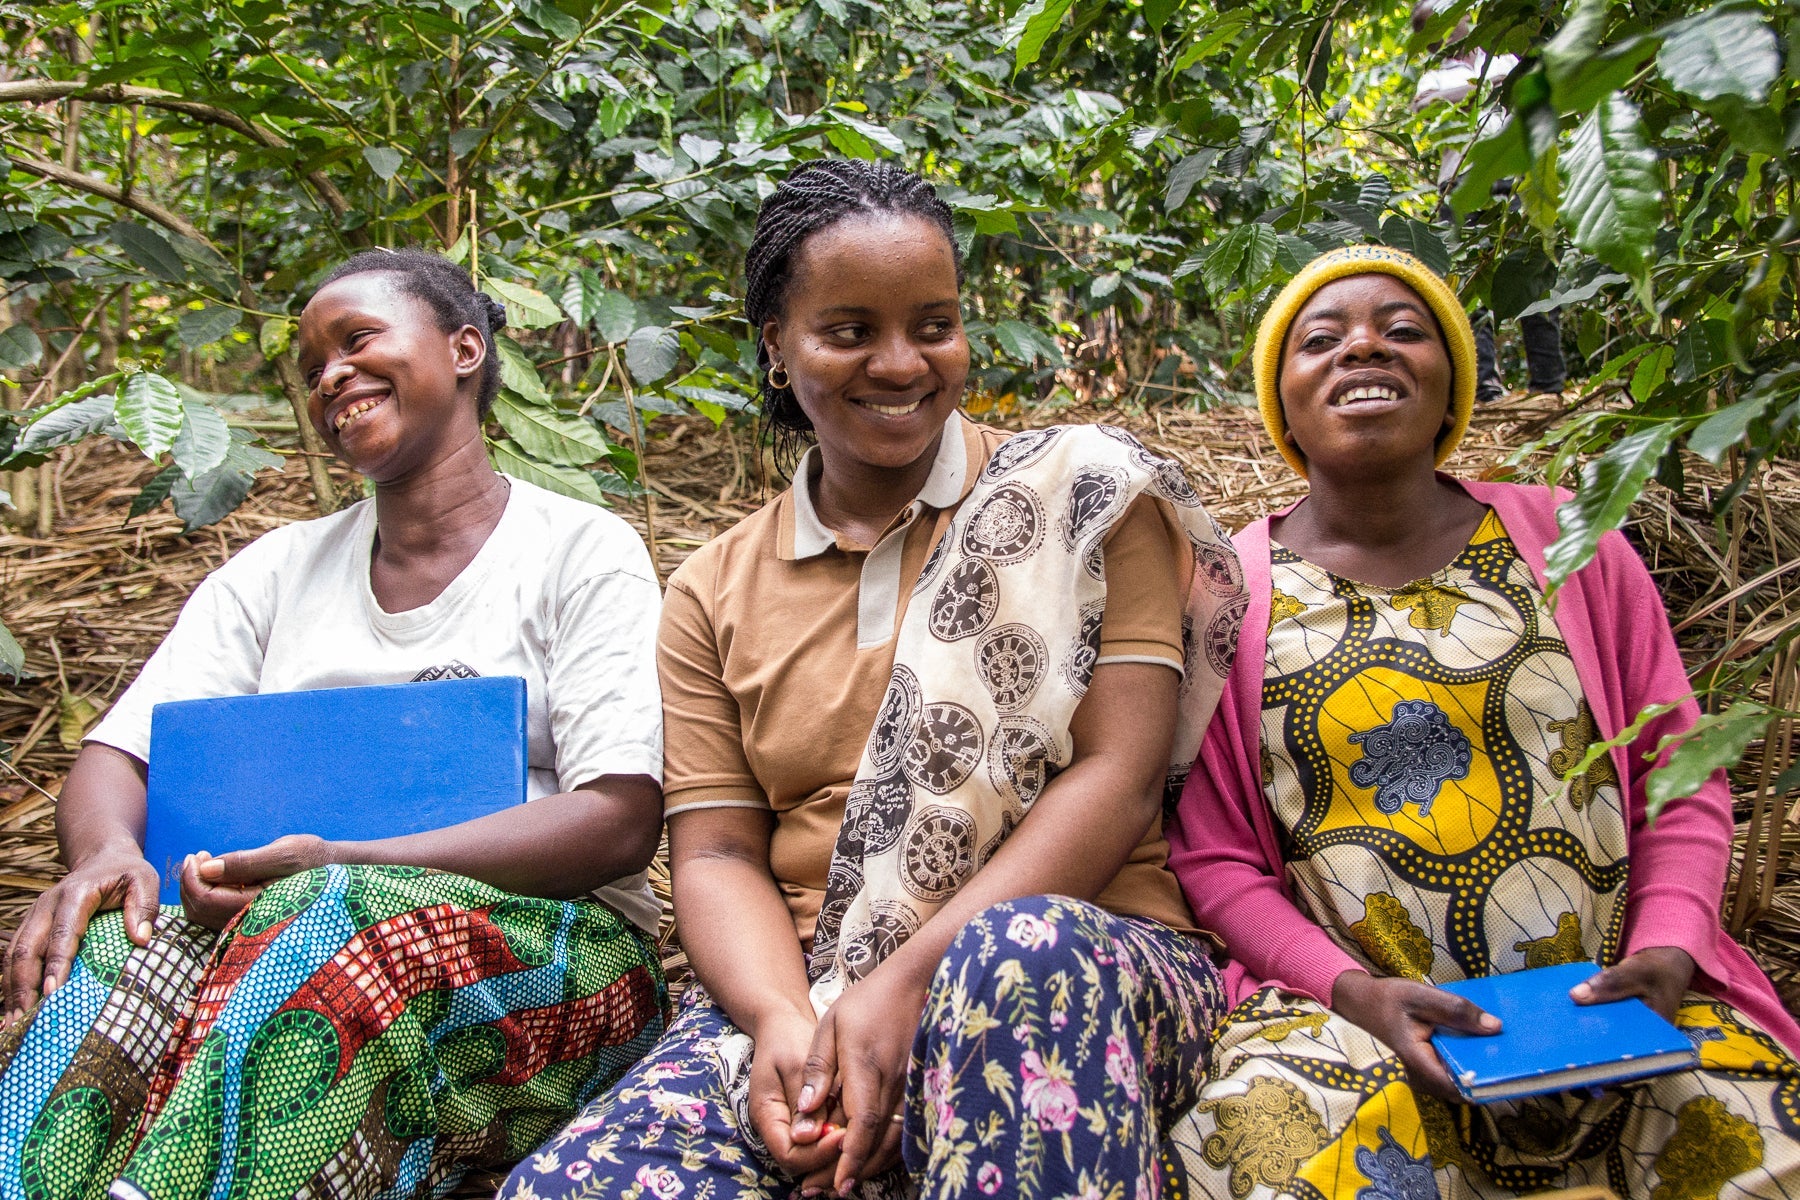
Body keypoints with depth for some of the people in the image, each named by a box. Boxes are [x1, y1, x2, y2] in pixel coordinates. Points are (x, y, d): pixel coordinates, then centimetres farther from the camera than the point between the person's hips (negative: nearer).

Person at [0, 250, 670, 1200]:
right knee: (111, 951, -29)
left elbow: (620, 820, -9)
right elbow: (117, 754, 11)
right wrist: (105, 854, -15)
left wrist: (345, 865, -19)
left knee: (324, 934, -36)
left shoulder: (584, 552, 3)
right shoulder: (278, 569, 19)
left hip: (536, 935, -3)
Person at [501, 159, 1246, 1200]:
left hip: (1086, 962, -2)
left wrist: (910, 978, -17)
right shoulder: (717, 591, 13)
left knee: (1025, 954, -39)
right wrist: (781, 1017, -16)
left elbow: (1119, 775, -7)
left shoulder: (1080, 493, 4)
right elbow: (717, 853, 6)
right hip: (794, 986, 3)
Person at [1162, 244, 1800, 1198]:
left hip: (1614, 1012, 2)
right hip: (1355, 1010, -1)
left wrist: (1667, 953, -8)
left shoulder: (1566, 542, 7)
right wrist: (1352, 991, -14)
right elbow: (1214, 856, 2)